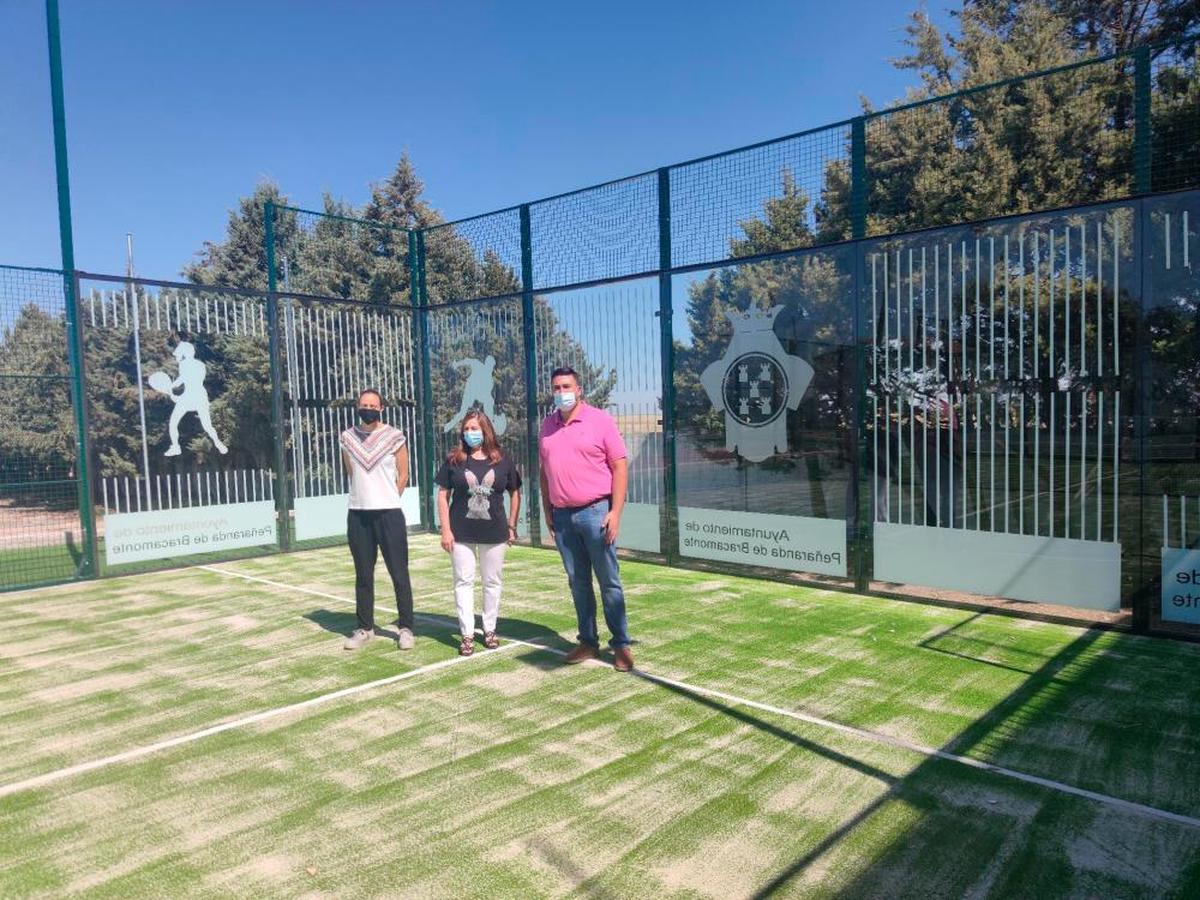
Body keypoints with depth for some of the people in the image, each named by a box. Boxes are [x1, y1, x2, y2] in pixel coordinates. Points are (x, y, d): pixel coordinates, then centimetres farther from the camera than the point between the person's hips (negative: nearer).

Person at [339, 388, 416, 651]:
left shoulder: (394, 437, -4)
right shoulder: (347, 437, 5)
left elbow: (403, 475, 1)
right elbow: (351, 473, 14)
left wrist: (386, 501, 6)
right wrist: (365, 498, 11)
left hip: (389, 514, -3)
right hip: (357, 515, 3)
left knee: (399, 575, 1)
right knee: (363, 575, 12)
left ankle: (406, 629, 10)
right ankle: (364, 628, 23)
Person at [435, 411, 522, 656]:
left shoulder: (503, 462, 0)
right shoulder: (454, 461, -1)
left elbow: (515, 493, 8)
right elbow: (443, 495, 1)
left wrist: (512, 526, 4)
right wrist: (445, 530, -5)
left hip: (494, 534, 1)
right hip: (461, 534, -1)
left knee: (492, 582, 11)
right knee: (464, 582, 4)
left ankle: (490, 629, 25)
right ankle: (467, 634, 13)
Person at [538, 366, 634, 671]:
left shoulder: (600, 420, -4)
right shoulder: (547, 426, 11)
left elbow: (620, 467, -7)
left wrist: (616, 512, -12)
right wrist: (547, 511, 13)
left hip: (595, 513, -5)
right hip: (562, 516, 5)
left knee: (609, 582, 2)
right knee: (578, 583, 12)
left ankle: (621, 645, 11)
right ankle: (588, 642, 22)